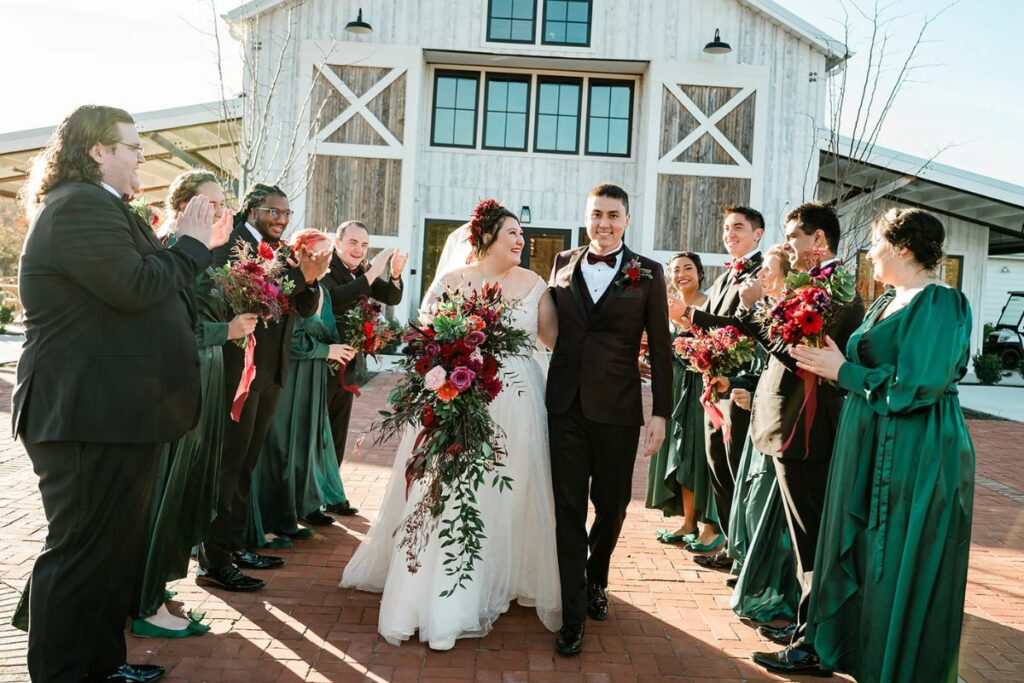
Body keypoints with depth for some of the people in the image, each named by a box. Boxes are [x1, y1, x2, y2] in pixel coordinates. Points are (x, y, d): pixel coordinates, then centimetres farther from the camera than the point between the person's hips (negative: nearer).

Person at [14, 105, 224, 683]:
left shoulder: (99, 207, 19)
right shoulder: (79, 205, -15)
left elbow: (153, 283, 21)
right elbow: (137, 287, -25)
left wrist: (199, 247, 12)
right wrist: (190, 245, -10)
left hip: (115, 414, 11)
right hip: (93, 417, -11)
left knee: (118, 548, 18)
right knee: (84, 551, 0)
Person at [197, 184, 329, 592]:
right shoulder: (234, 244, -8)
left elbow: (307, 309, 8)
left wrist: (309, 275, -10)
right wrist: (300, 274, -28)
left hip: (271, 373, 8)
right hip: (239, 370, -8)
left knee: (245, 465, 15)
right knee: (229, 464, -4)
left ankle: (233, 545, 27)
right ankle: (213, 561, 4)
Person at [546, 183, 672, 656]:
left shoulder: (647, 273, -1)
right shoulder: (564, 263, 6)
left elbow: (660, 347, -1)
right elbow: (550, 328, 11)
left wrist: (661, 413, -5)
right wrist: (542, 391, 4)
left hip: (617, 409, -1)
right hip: (566, 405, 1)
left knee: (611, 506, 14)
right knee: (569, 509, 3)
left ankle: (595, 582, 41)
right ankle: (573, 616, 14)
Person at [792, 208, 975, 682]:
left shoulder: (940, 303, -16)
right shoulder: (887, 302, 12)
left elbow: (913, 386, -23)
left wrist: (842, 370, -15)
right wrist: (831, 360, 0)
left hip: (914, 458, -9)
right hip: (873, 448, 9)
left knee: (899, 572, 4)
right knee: (863, 557, 18)